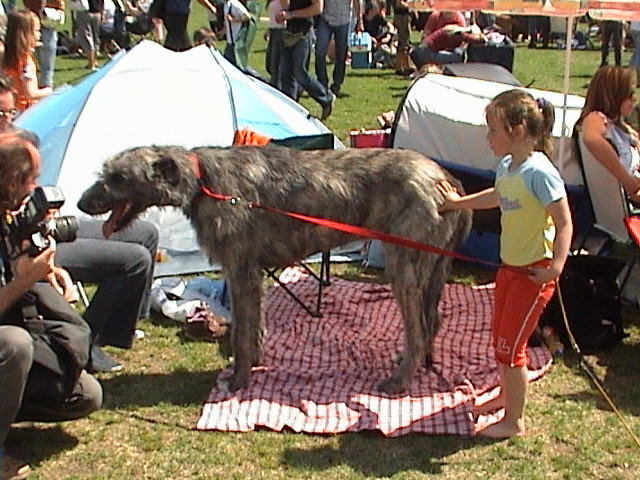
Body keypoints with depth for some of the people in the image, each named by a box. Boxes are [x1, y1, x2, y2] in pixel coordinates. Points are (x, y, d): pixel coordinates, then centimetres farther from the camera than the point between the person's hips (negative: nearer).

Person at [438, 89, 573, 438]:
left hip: (534, 273, -9)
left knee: (511, 346, -1)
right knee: (500, 339, 22)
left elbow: (564, 223, -23)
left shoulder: (539, 172, -24)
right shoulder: (507, 167, 2)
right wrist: (458, 202, 33)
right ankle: (507, 396, 44)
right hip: (509, 266, 9)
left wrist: (556, 266, -33)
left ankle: (514, 421, 15)